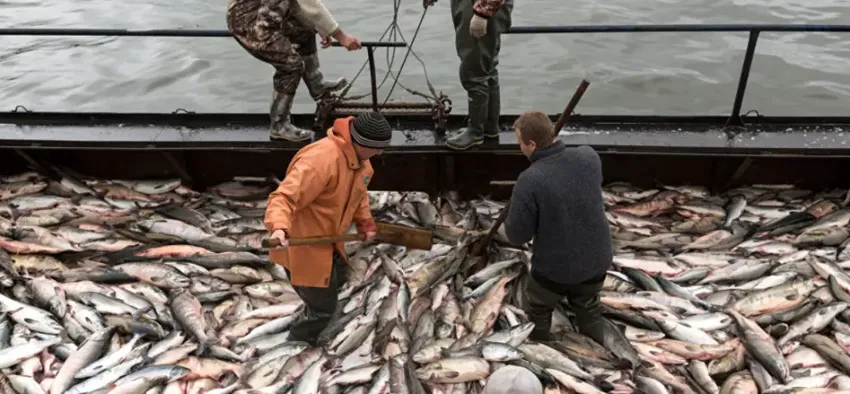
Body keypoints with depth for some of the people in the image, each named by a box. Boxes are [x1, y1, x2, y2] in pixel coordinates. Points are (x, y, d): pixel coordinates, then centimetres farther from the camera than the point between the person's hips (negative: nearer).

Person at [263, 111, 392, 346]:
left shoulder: (359, 158, -2)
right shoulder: (320, 159, -33)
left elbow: (357, 192, 17)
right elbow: (285, 197, -38)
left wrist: (365, 222, 9)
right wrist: (279, 228, -54)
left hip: (326, 238, 10)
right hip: (302, 245, -9)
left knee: (336, 279, 31)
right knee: (322, 306, 3)